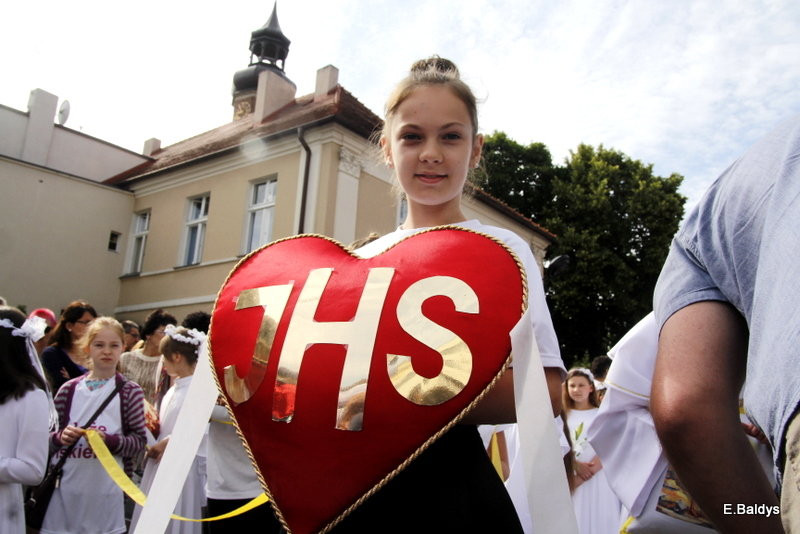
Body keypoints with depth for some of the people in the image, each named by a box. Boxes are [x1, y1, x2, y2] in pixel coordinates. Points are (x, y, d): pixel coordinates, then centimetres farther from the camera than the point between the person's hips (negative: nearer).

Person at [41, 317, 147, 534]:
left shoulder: (130, 391, -2)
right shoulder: (69, 389, 6)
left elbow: (139, 440, -2)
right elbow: (48, 433, 13)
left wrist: (109, 440, -18)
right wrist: (61, 436, -8)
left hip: (103, 489, -2)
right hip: (64, 486, 3)